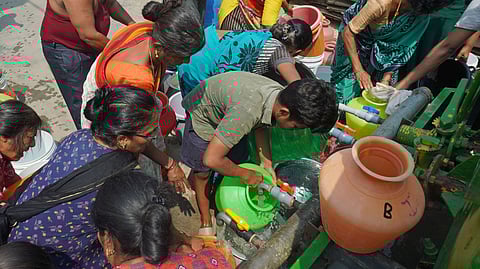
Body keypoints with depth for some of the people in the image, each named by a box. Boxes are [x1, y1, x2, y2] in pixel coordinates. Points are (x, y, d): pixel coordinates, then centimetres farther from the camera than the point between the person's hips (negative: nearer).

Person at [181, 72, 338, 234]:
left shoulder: (281, 95, -21)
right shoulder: (247, 112, -45)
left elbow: (260, 127, -1)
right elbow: (211, 159, -39)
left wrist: (267, 164, -6)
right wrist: (245, 174, -24)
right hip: (202, 112, -6)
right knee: (201, 172, 4)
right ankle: (205, 217, 26)